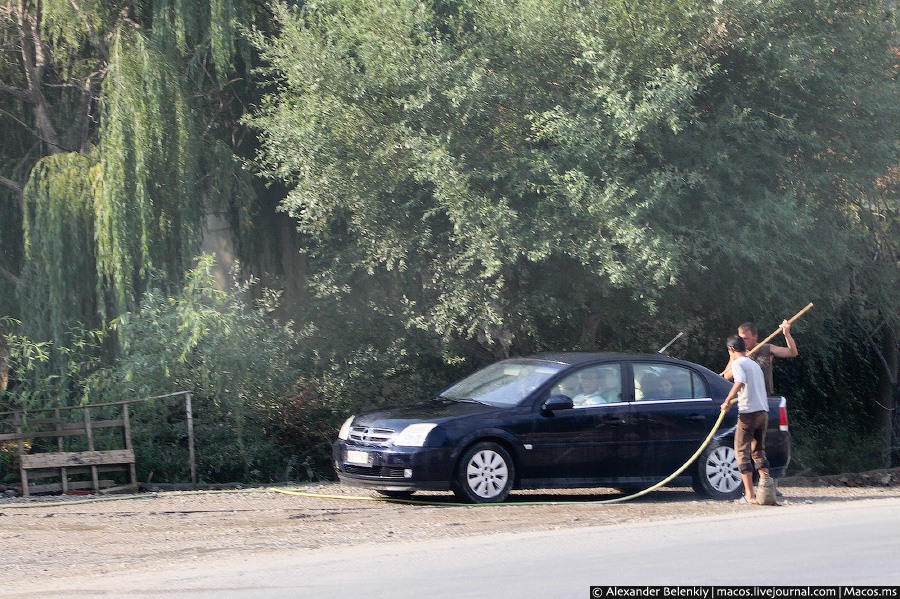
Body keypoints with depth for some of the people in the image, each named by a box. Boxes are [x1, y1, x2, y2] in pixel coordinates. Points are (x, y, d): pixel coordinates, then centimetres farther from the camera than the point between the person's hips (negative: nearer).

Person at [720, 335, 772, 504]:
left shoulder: (737, 364, -4)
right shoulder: (755, 365, 21)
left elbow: (740, 382, -23)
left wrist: (727, 401, -17)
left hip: (748, 412, -7)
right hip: (763, 412, 7)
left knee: (743, 452, 0)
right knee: (758, 451, 17)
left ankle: (750, 494, -6)